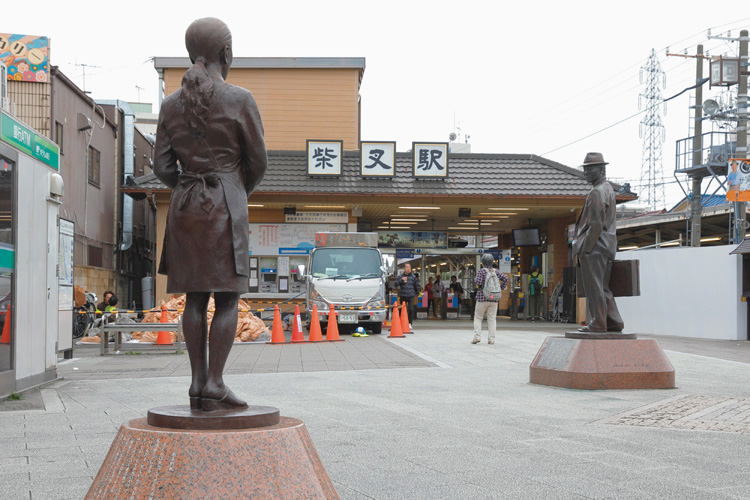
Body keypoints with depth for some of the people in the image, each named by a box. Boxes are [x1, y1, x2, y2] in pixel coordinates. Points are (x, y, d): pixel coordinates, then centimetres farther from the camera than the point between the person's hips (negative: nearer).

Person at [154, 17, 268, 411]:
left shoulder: (171, 104, 5)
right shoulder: (240, 100, -7)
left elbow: (162, 166, 6)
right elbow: (258, 161, -1)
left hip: (184, 205, 5)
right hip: (226, 205, -5)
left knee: (195, 297, 8)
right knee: (228, 297, -1)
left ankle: (198, 382, 8)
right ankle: (215, 385, -6)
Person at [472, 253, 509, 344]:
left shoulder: (482, 271, -7)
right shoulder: (496, 271, 5)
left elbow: (478, 283, -15)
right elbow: (505, 278, -3)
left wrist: (475, 280, 6)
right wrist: (501, 288, 7)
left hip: (482, 297, -3)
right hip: (494, 298, 3)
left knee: (478, 318, 6)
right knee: (492, 319, 5)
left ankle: (477, 336, -5)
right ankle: (491, 339, 1)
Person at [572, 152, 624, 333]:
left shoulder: (596, 192, -13)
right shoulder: (608, 189, 19)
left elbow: (596, 225, -20)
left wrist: (583, 248, -17)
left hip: (594, 245, -10)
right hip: (608, 245, 10)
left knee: (594, 287, -6)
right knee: (603, 287, 13)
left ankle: (597, 324, -4)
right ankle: (614, 323, 13)